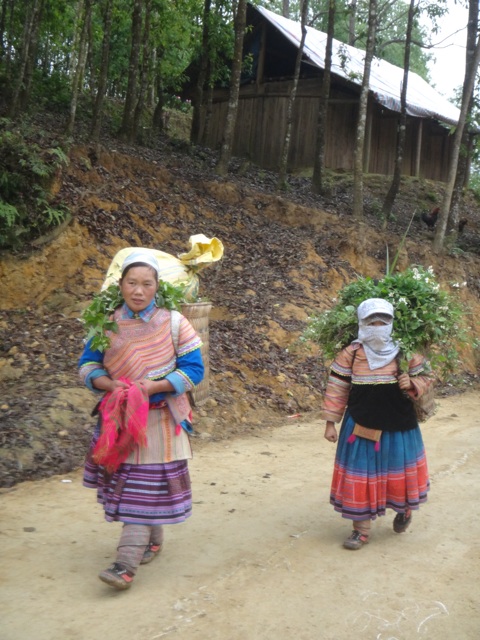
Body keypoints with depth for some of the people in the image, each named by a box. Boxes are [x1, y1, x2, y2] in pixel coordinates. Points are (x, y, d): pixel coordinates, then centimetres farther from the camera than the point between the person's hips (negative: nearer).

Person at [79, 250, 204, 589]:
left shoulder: (173, 323, -8)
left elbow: (193, 369, -8)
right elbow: (88, 365, 5)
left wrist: (150, 387, -20)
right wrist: (112, 386, -16)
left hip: (160, 419, -4)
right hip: (119, 417, 4)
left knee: (146, 488, -5)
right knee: (125, 482, 13)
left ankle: (126, 563, -3)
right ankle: (152, 540, 35)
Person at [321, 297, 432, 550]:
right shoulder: (350, 354, -8)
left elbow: (424, 376, 6)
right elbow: (336, 389, -3)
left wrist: (412, 384, -17)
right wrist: (330, 422, -4)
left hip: (399, 426, 1)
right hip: (361, 426, -1)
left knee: (400, 470, 14)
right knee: (361, 475, 5)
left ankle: (404, 508, 46)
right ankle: (361, 529, 20)